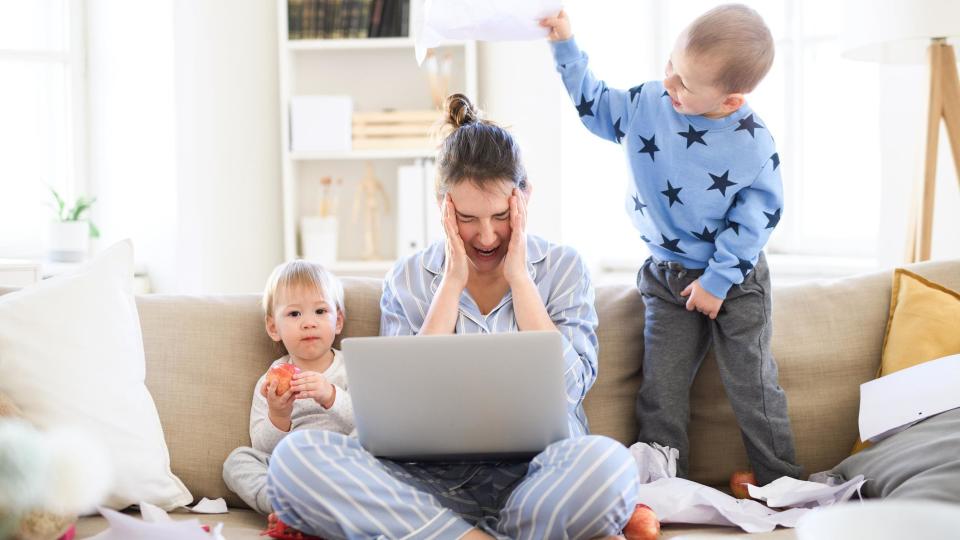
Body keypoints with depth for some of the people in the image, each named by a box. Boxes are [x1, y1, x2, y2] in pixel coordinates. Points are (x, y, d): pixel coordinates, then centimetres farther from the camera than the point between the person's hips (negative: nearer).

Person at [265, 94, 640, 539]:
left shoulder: (563, 268, 8)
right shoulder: (409, 280, 9)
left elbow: (568, 389, -5)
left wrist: (519, 278, -5)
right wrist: (452, 283, -5)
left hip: (535, 474, -1)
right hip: (434, 480, 2)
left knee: (606, 463, -37)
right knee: (295, 457, -26)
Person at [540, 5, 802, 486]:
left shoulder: (753, 143, -19)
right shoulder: (644, 106, -9)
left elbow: (759, 212, -13)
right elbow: (593, 104, 11)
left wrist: (718, 280, -15)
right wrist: (565, 46, 1)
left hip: (736, 281, -3)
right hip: (667, 279, 3)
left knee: (753, 387, 1)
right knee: (661, 390, 2)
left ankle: (782, 485, 15)